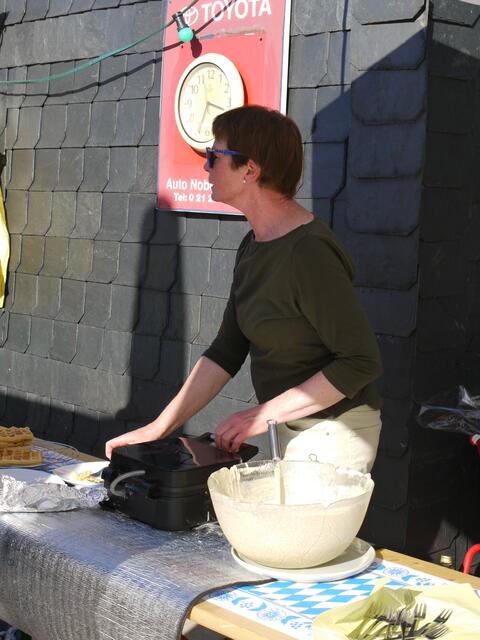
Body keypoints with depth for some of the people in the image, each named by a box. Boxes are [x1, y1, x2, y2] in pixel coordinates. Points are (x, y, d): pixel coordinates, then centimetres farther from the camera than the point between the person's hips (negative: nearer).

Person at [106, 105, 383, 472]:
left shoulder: (308, 252, -23)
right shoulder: (254, 247, 6)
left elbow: (362, 362, -23)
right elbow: (226, 352, 8)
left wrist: (265, 414, -19)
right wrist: (158, 429, 3)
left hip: (330, 434, -8)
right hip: (287, 429, 8)